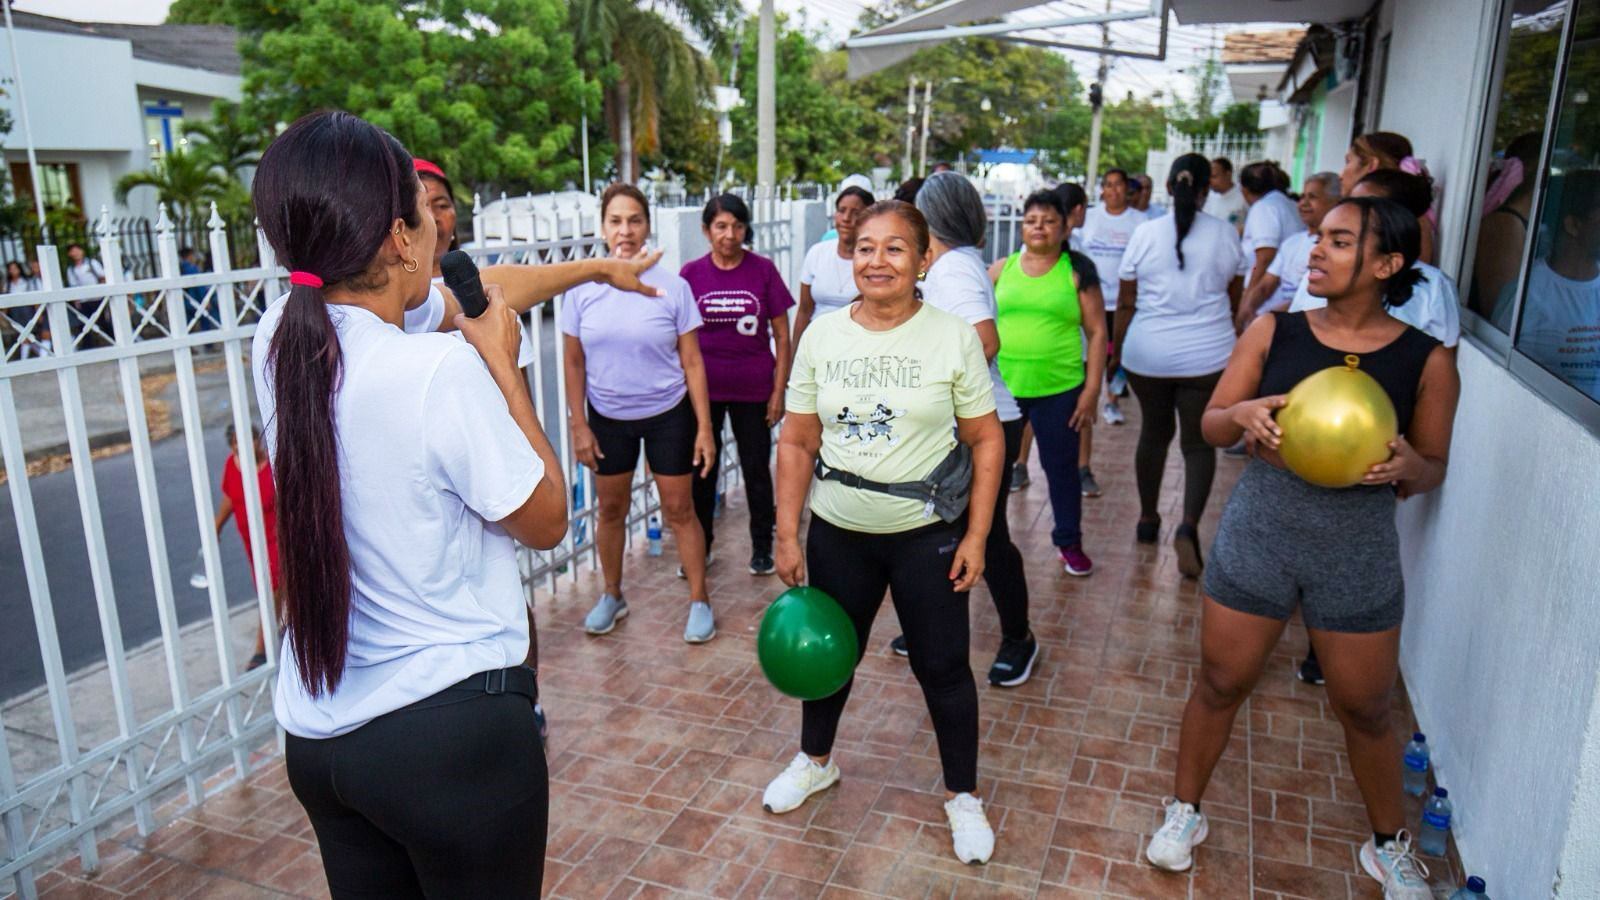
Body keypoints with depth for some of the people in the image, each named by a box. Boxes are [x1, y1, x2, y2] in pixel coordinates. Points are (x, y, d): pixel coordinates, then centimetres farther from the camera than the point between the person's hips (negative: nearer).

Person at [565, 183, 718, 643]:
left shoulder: (673, 287, -10)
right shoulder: (582, 288, -6)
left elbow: (691, 362, -7)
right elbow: (574, 363, 0)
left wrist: (704, 427, -9)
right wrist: (578, 425, -3)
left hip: (668, 415, -2)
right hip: (607, 418, 2)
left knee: (679, 510, 4)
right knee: (611, 509, 14)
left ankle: (699, 600, 19)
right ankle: (612, 596, 34)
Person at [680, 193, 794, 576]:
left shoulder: (763, 270, -4)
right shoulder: (691, 273, -1)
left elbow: (782, 336, -1)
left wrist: (778, 390, -5)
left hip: (753, 390, -1)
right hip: (703, 389, 1)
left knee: (756, 468, 10)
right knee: (702, 469, 10)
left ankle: (762, 545, 27)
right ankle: (699, 546, 26)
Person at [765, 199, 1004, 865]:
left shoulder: (953, 338, -9)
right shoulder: (821, 337, -2)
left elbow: (986, 441, -5)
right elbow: (797, 444, 1)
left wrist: (976, 536, -9)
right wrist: (787, 536, -2)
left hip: (927, 535, -2)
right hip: (837, 533, 3)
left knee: (942, 666, 8)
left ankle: (962, 796, 31)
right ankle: (815, 761, 45)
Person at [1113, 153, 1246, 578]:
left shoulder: (1146, 233, -4)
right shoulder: (1225, 234, -1)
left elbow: (1126, 303, 0)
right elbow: (1233, 299, 14)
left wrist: (1117, 348, 13)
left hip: (1147, 352, 1)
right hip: (1208, 354, -1)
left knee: (1154, 432, 18)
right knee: (1199, 441, 6)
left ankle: (1148, 519, 30)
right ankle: (1189, 524, -13)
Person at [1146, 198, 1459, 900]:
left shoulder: (1426, 361, -6)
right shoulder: (1273, 333, -5)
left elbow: (1432, 471, 3)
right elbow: (1211, 426, -1)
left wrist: (1408, 466, -21)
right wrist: (1243, 414, -24)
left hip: (1359, 550, 0)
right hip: (1258, 532, 1)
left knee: (1365, 709, 15)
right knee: (1220, 685, 12)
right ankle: (1184, 811, 36)